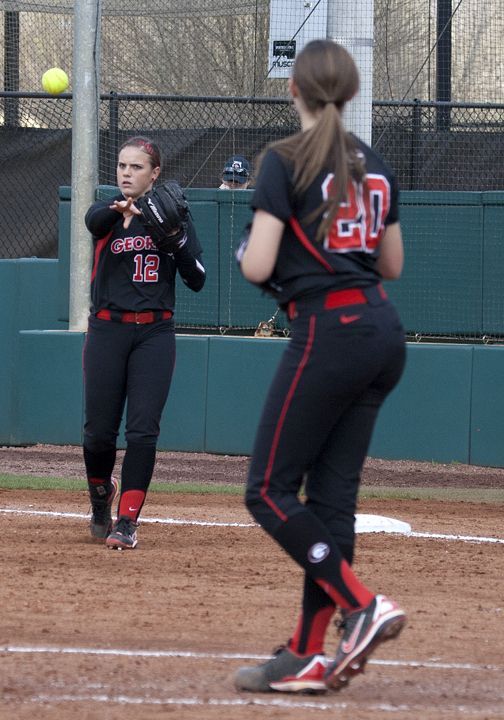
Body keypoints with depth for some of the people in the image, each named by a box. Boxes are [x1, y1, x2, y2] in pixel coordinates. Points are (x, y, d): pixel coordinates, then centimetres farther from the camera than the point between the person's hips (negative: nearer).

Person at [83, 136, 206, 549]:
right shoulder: (106, 214, 2)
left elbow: (197, 280, 0)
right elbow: (94, 220, -26)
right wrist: (119, 209, -49)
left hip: (155, 333, 0)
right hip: (108, 330, 0)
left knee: (143, 431, -9)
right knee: (100, 431, 1)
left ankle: (127, 523, -5)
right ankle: (101, 501, 30)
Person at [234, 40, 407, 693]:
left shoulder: (286, 161, -8)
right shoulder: (374, 166, 13)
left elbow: (258, 267, -12)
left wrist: (246, 250, 10)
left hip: (328, 331, -8)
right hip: (384, 333, 8)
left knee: (269, 491, -1)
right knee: (331, 495, 7)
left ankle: (363, 606, -15)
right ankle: (308, 658, 6)